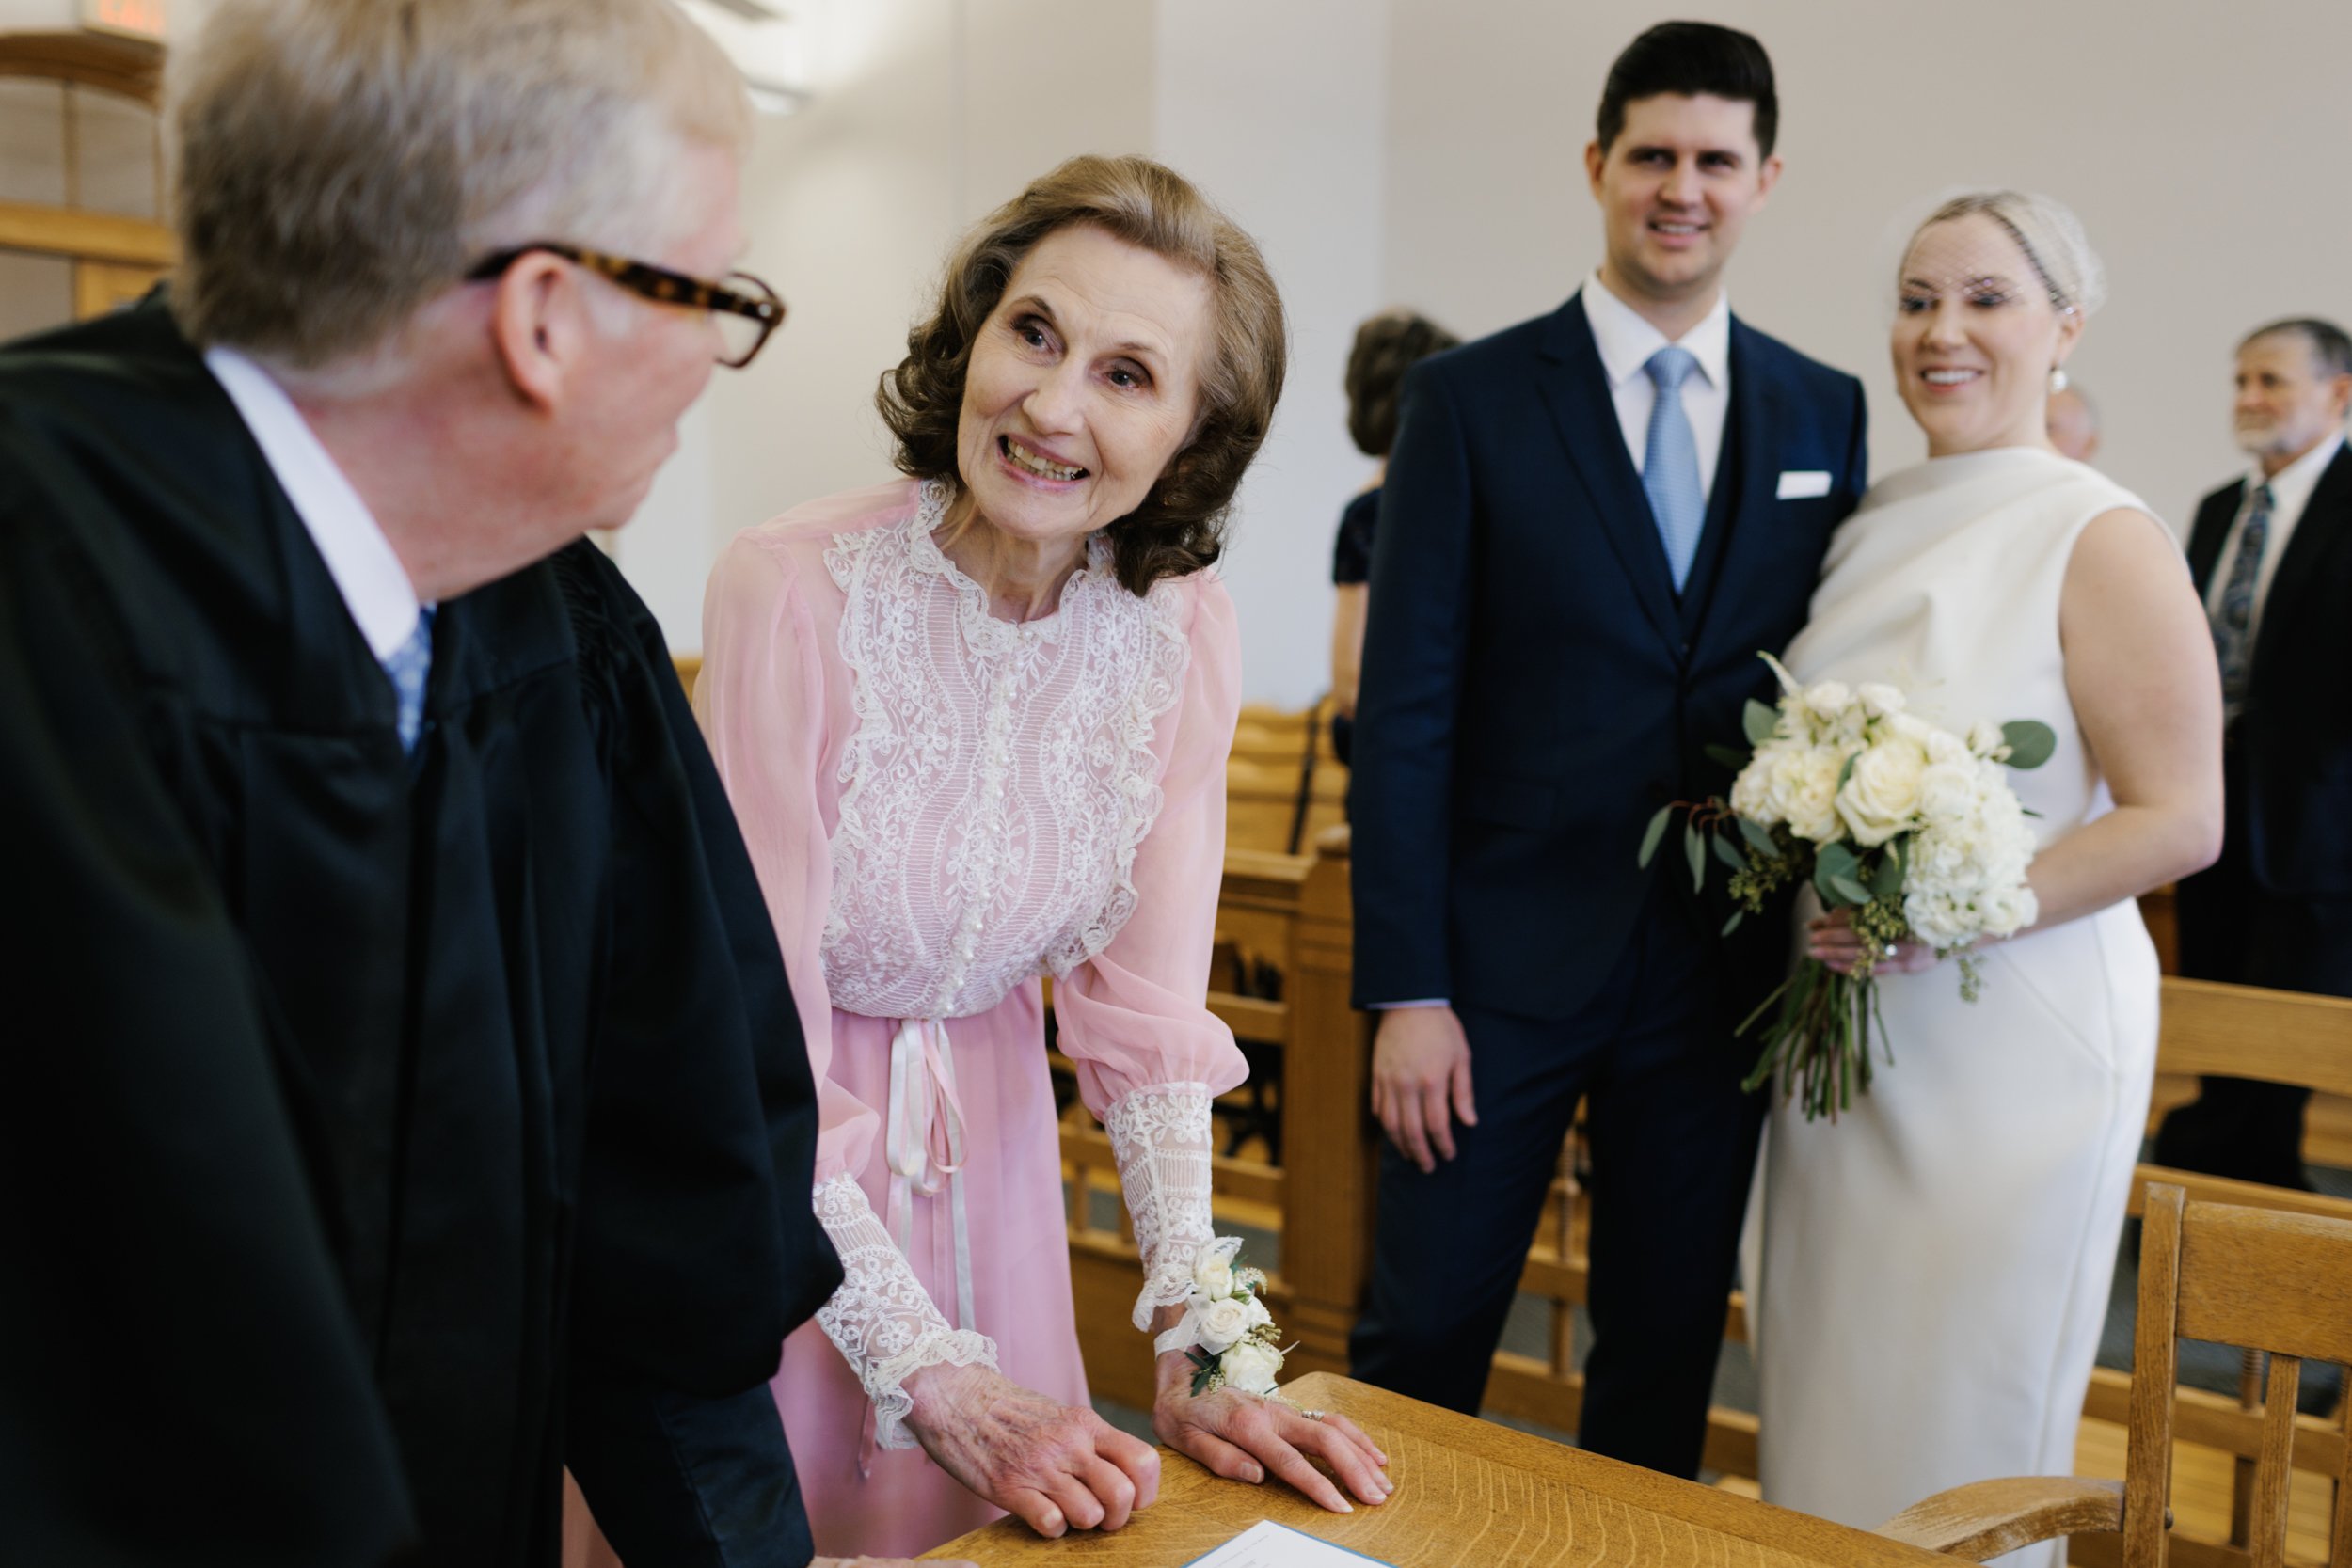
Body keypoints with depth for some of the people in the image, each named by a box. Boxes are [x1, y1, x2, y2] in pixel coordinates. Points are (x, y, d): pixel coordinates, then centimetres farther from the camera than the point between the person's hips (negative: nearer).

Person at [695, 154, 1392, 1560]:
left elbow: (1143, 996, -8)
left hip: (990, 1128, 4)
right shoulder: (795, 596, -26)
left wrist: (1196, 1342, -14)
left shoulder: (1181, 622, -12)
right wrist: (938, 1381, -25)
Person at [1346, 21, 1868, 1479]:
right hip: (1508, 958, -2)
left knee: (1667, 1355, 15)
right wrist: (1407, 990, -10)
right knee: (1424, 1335, 7)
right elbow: (1406, 708, -7)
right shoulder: (1470, 397, -3)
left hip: (1723, 965, 3)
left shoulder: (1827, 413, 6)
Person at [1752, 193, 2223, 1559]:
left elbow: (2178, 822, -15)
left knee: (1962, 1445, 8)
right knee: (1825, 1410, 16)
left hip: (2009, 1035, -6)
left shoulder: (2102, 540, -11)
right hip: (1844, 1028, 6)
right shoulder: (1876, 526, 8)